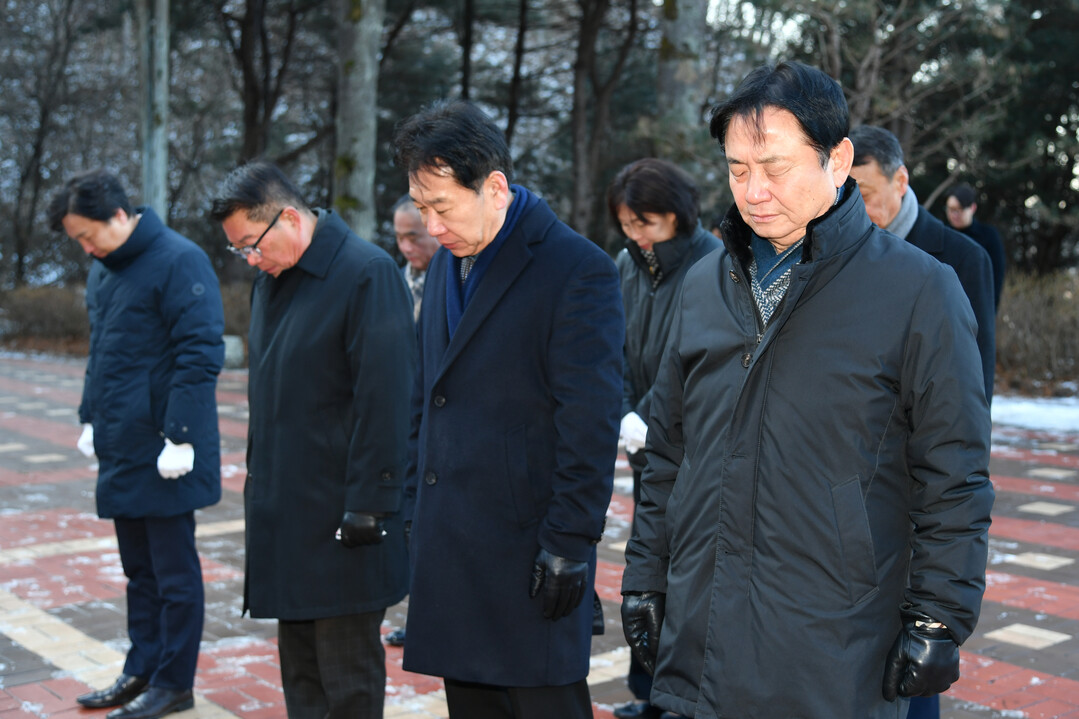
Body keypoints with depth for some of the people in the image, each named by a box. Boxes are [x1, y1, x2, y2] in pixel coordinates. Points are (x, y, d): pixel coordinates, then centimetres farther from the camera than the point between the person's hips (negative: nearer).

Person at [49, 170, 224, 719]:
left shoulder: (179, 261, -14)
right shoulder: (103, 271, 13)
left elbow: (201, 353, -18)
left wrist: (180, 437, -20)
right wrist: (91, 418, 16)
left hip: (162, 455, -8)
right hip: (120, 449, 8)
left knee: (173, 571, 3)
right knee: (138, 569, 16)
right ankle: (141, 670, 28)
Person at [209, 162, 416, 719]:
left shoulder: (368, 273, -14)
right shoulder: (271, 280, 12)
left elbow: (385, 400, -18)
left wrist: (368, 504, -19)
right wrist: (258, 480, 15)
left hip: (340, 518, -8)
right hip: (284, 514, 8)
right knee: (300, 671, 16)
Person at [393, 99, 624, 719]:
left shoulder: (579, 269, -12)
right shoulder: (447, 263, 12)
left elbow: (591, 424, -14)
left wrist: (568, 545, -15)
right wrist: (418, 512, 14)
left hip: (528, 550, -7)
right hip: (450, 549, 7)